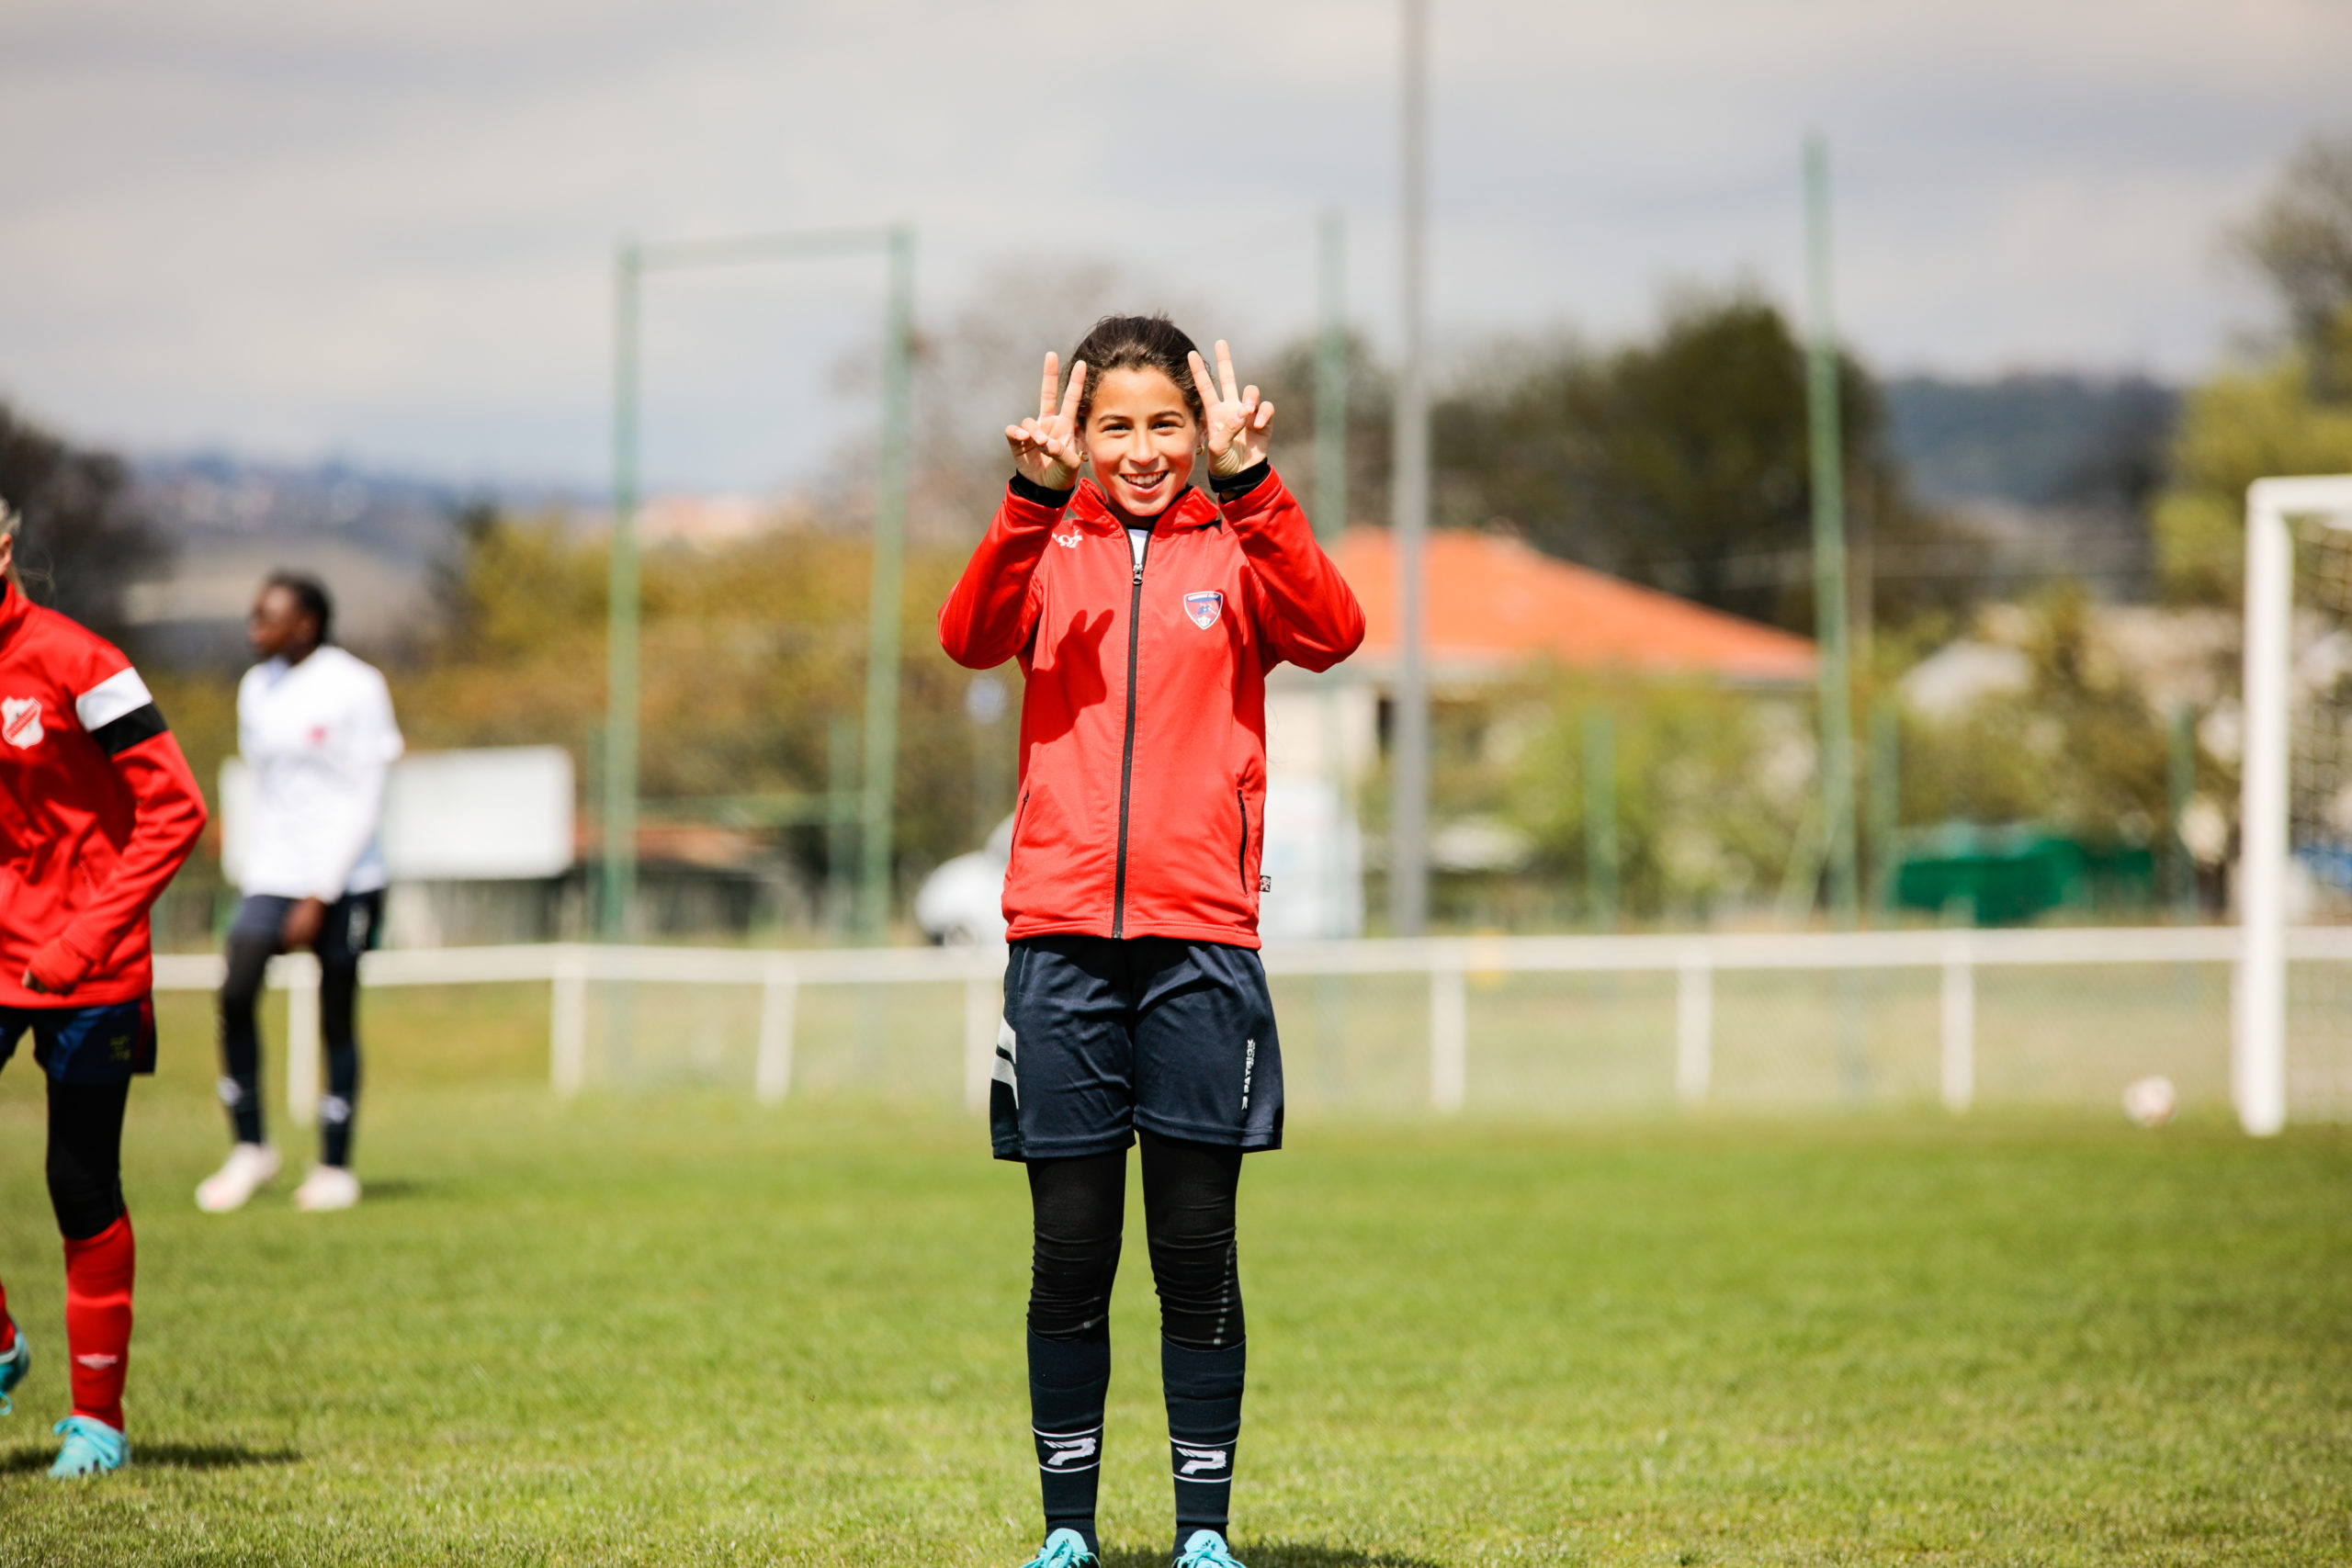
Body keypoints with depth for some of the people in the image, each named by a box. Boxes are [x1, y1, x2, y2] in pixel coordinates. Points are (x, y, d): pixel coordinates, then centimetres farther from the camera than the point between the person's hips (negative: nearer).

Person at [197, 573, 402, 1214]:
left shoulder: (355, 689, -8)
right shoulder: (256, 689, 10)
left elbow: (364, 801, -10)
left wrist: (319, 897, -13)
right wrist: (249, 872, 13)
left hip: (342, 880, -5)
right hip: (272, 873, 5)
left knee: (336, 1018, 0)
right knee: (236, 994, -13)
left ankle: (335, 1168, 10)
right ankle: (249, 1149, -3)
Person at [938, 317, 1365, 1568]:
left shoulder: (1237, 549, 8)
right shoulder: (1049, 550, 9)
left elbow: (1329, 634, -13)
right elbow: (971, 638, -12)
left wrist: (1250, 486, -22)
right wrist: (1034, 499, -25)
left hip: (1200, 936, 0)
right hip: (1060, 935, 0)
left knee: (1197, 1250, 1)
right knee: (1069, 1254, 3)